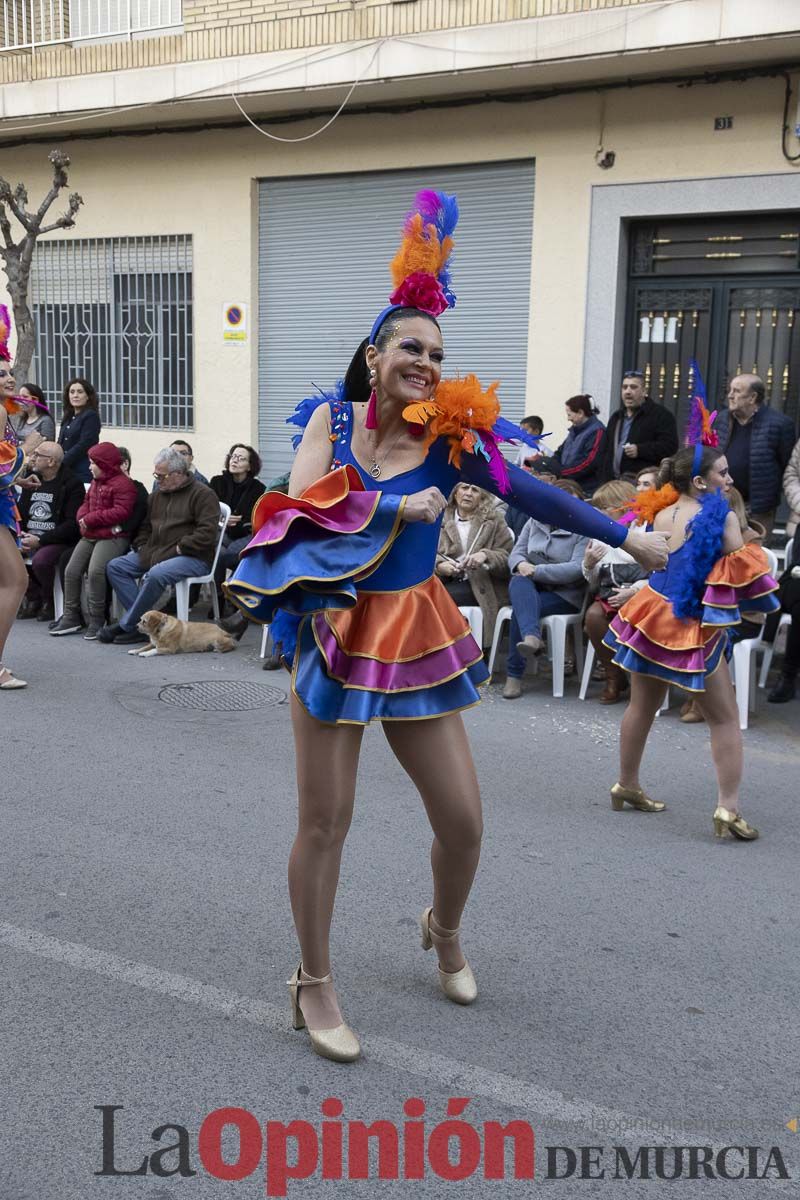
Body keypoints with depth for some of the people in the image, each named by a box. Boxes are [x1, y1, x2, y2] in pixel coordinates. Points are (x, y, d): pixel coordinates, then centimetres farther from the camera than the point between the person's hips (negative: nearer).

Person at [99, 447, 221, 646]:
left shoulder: (202, 494, -6)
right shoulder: (157, 494, 18)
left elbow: (207, 532, -17)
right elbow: (145, 526, 28)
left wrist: (178, 548, -17)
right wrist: (142, 547, 9)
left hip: (193, 557, -8)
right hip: (154, 553, 8)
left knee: (156, 574, -36)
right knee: (115, 566, -6)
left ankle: (126, 625, -18)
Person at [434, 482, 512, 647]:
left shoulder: (494, 520, 10)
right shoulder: (441, 520, 16)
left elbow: (508, 556, 3)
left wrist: (485, 556, -17)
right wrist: (440, 565, -15)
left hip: (483, 586, -3)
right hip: (449, 581, 3)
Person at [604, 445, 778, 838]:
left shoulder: (661, 516, 4)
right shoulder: (722, 517, -14)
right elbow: (741, 574, -12)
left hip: (655, 617, 6)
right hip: (692, 628, -6)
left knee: (642, 706, 19)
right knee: (725, 719, 4)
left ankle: (626, 786, 32)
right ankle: (728, 807, -1)